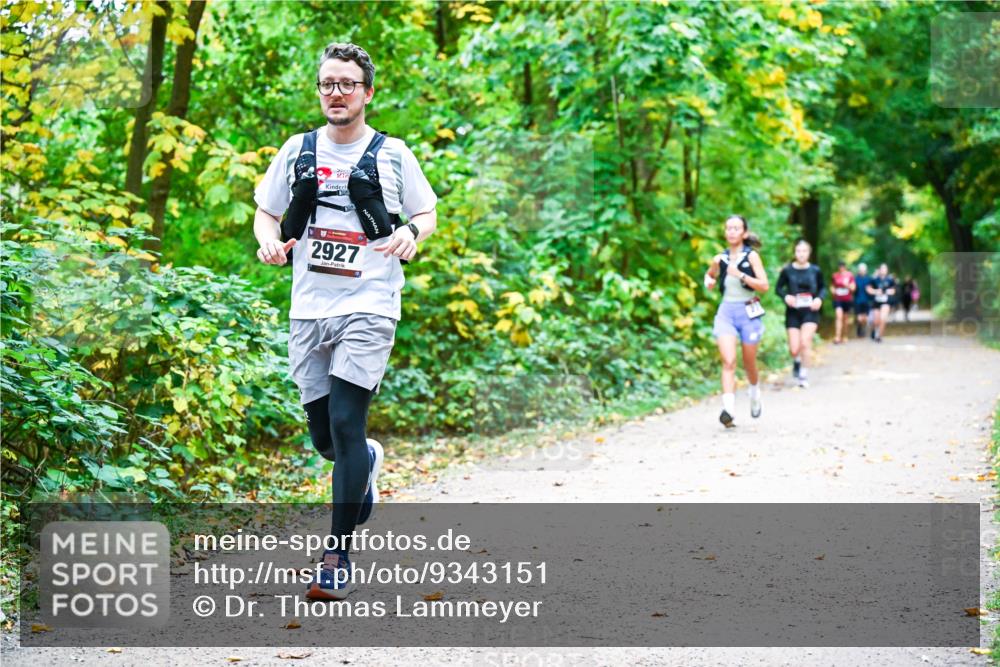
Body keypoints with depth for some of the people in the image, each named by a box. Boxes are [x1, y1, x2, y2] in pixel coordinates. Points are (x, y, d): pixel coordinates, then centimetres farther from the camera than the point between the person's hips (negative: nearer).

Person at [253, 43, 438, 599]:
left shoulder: (393, 154, 4)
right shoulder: (298, 151, 10)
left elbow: (427, 214, 13)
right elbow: (267, 213, 16)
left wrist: (412, 232, -10)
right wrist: (269, 239, -6)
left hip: (369, 309, -3)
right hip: (308, 310, 4)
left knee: (345, 425, -13)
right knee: (325, 438, 9)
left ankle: (339, 557, -6)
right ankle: (368, 460, 46)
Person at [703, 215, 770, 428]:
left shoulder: (751, 256, -6)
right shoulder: (720, 258, 5)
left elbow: (764, 286, -13)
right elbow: (710, 275, 27)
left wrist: (741, 275, -22)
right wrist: (709, 281, 4)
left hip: (748, 312, -2)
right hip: (726, 312, 2)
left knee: (749, 364, 13)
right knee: (728, 362, -16)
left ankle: (755, 394, 45)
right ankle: (728, 410, -25)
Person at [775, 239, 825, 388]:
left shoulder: (815, 270, -1)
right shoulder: (787, 270, -3)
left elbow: (823, 288, 12)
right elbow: (778, 288, 5)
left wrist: (819, 298, -7)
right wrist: (785, 296, -14)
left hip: (810, 311, 0)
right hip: (793, 311, 0)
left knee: (805, 341, -19)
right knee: (794, 349, -2)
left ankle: (804, 375, -3)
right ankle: (797, 361, 36)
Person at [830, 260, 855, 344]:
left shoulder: (850, 275, 0)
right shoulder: (835, 276, 1)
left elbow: (853, 288, 0)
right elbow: (832, 286, 14)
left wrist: (847, 285, -18)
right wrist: (833, 290, -7)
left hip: (847, 299, 1)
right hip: (838, 299, -1)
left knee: (845, 318, 11)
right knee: (839, 317, -16)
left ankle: (843, 336, 26)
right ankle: (837, 337, -22)